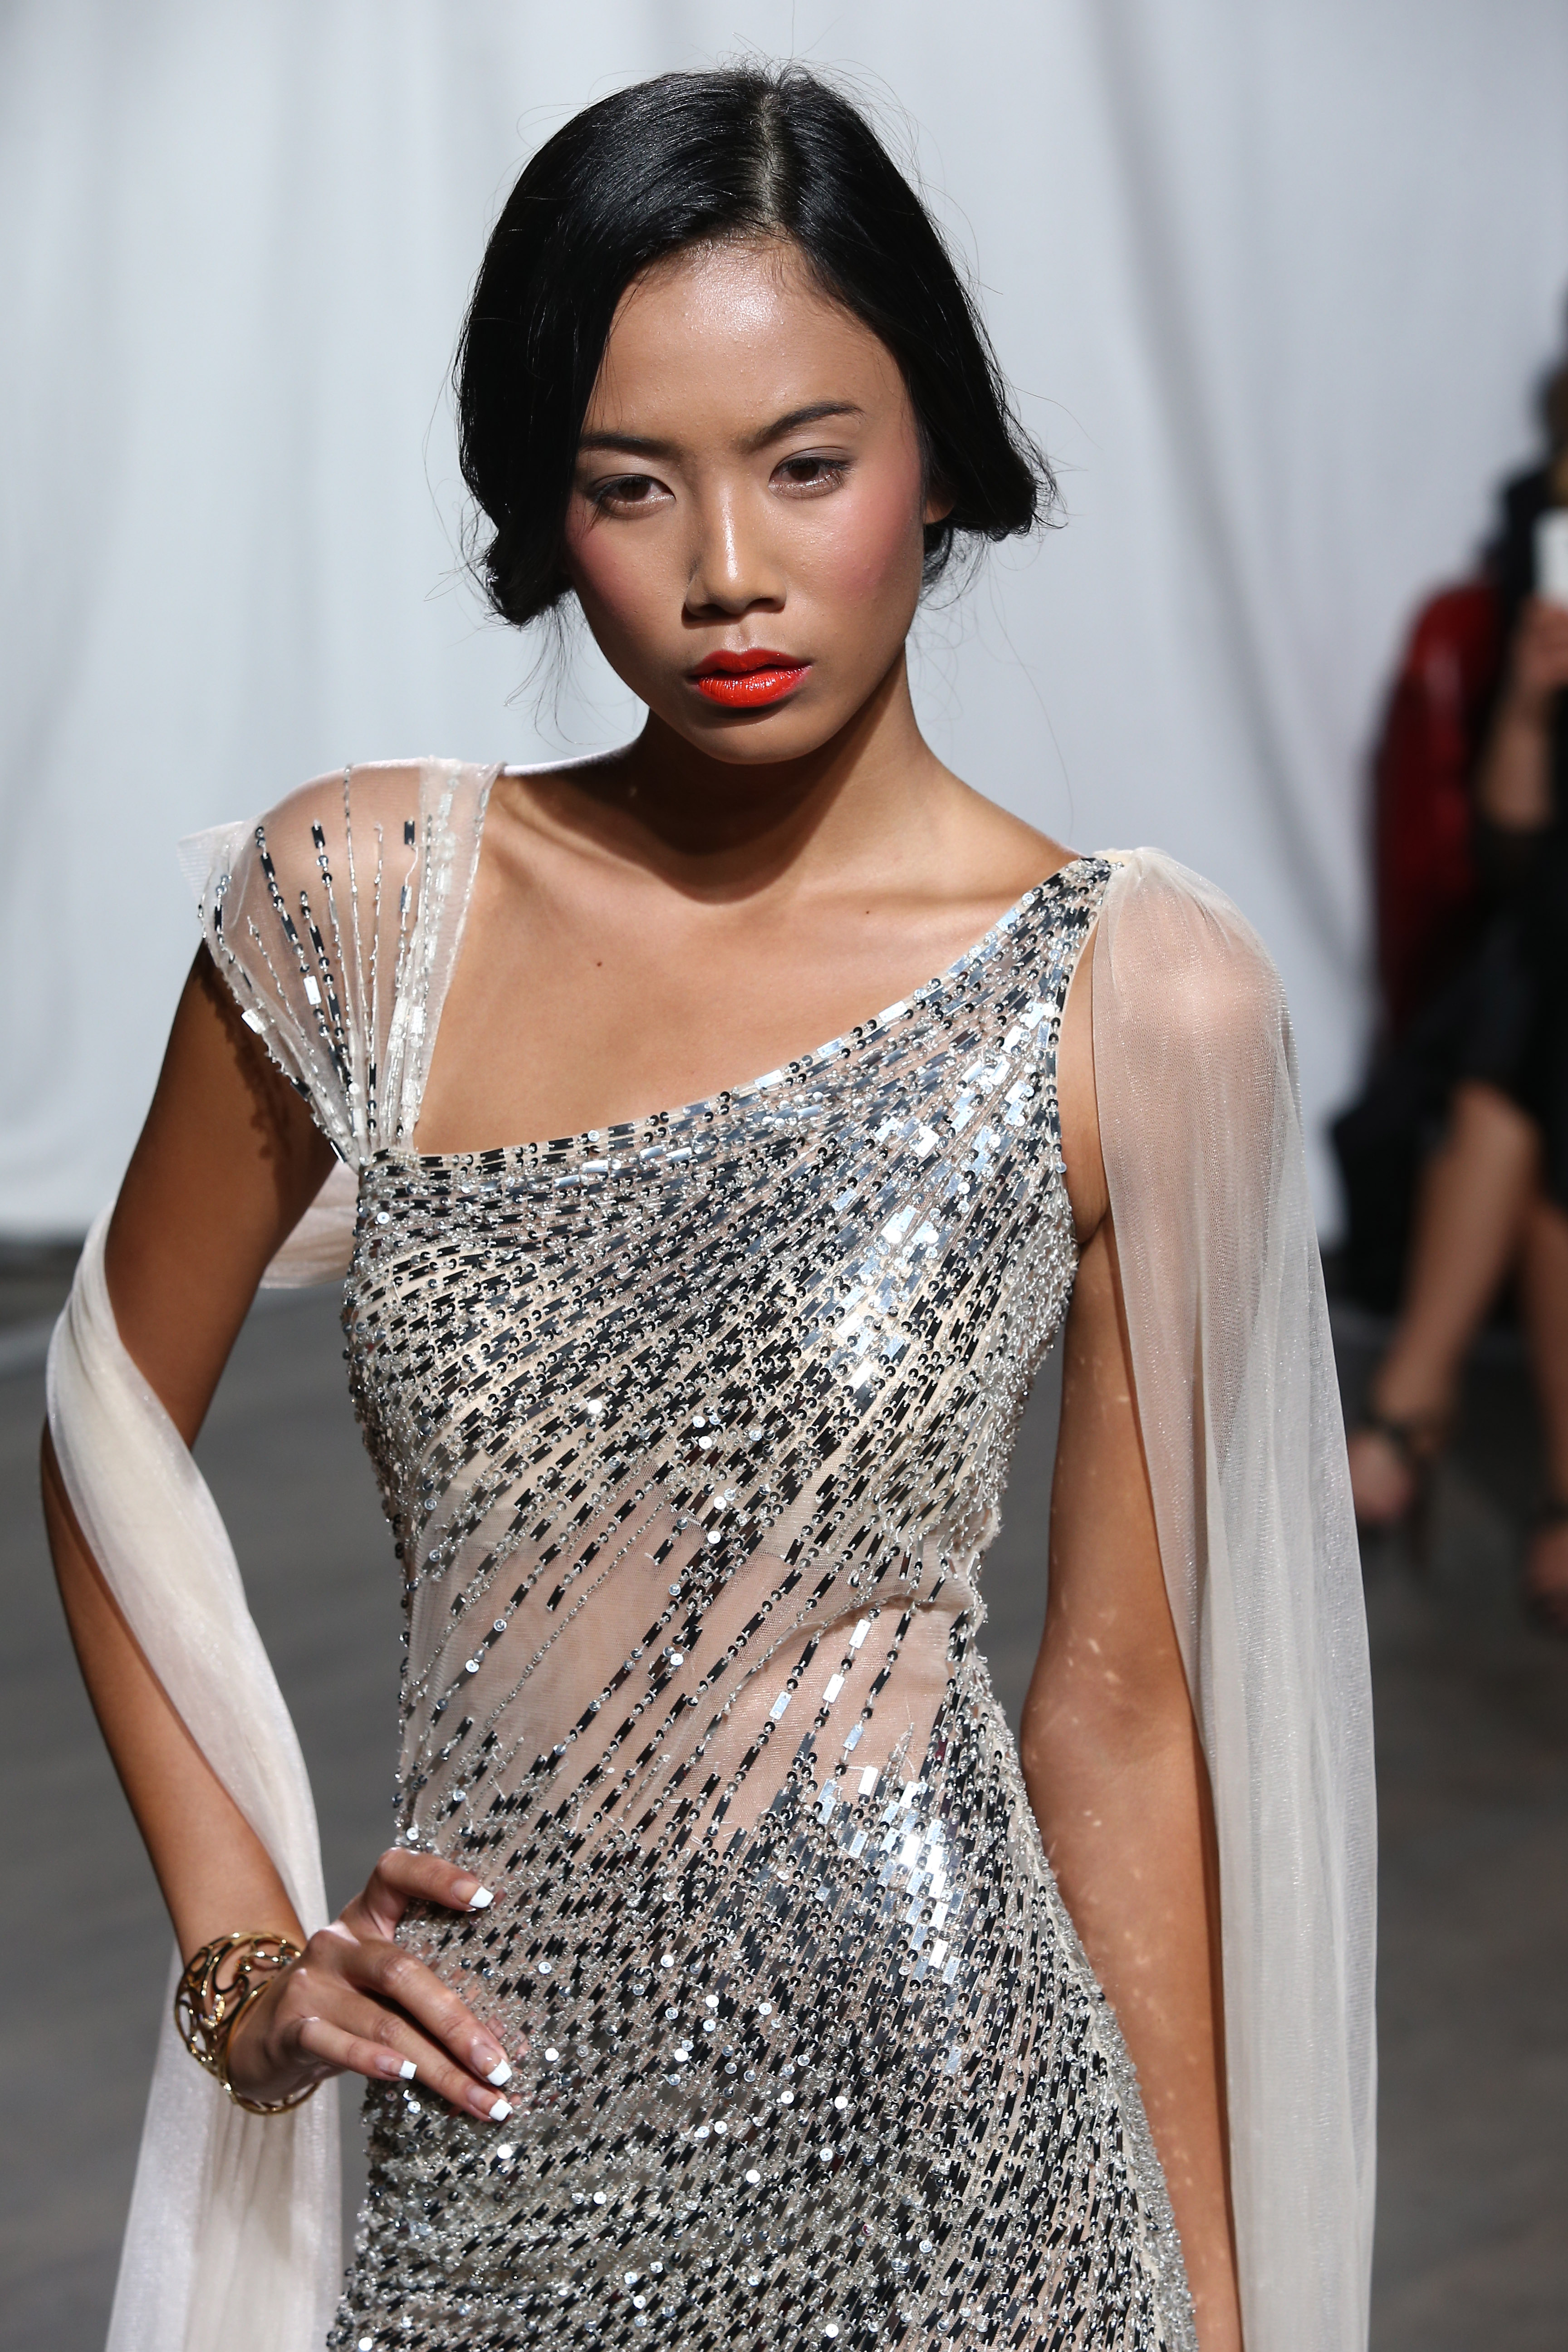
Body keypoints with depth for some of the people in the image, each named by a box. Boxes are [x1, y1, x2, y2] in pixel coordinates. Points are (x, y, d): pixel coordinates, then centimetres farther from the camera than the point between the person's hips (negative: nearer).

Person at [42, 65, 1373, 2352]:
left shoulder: (1130, 1002, -7)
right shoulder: (363, 898, -1)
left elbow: (1121, 1693, -3)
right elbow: (117, 1410, 11)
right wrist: (237, 1941, 4)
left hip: (925, 2158, -2)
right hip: (483, 2167, 2)